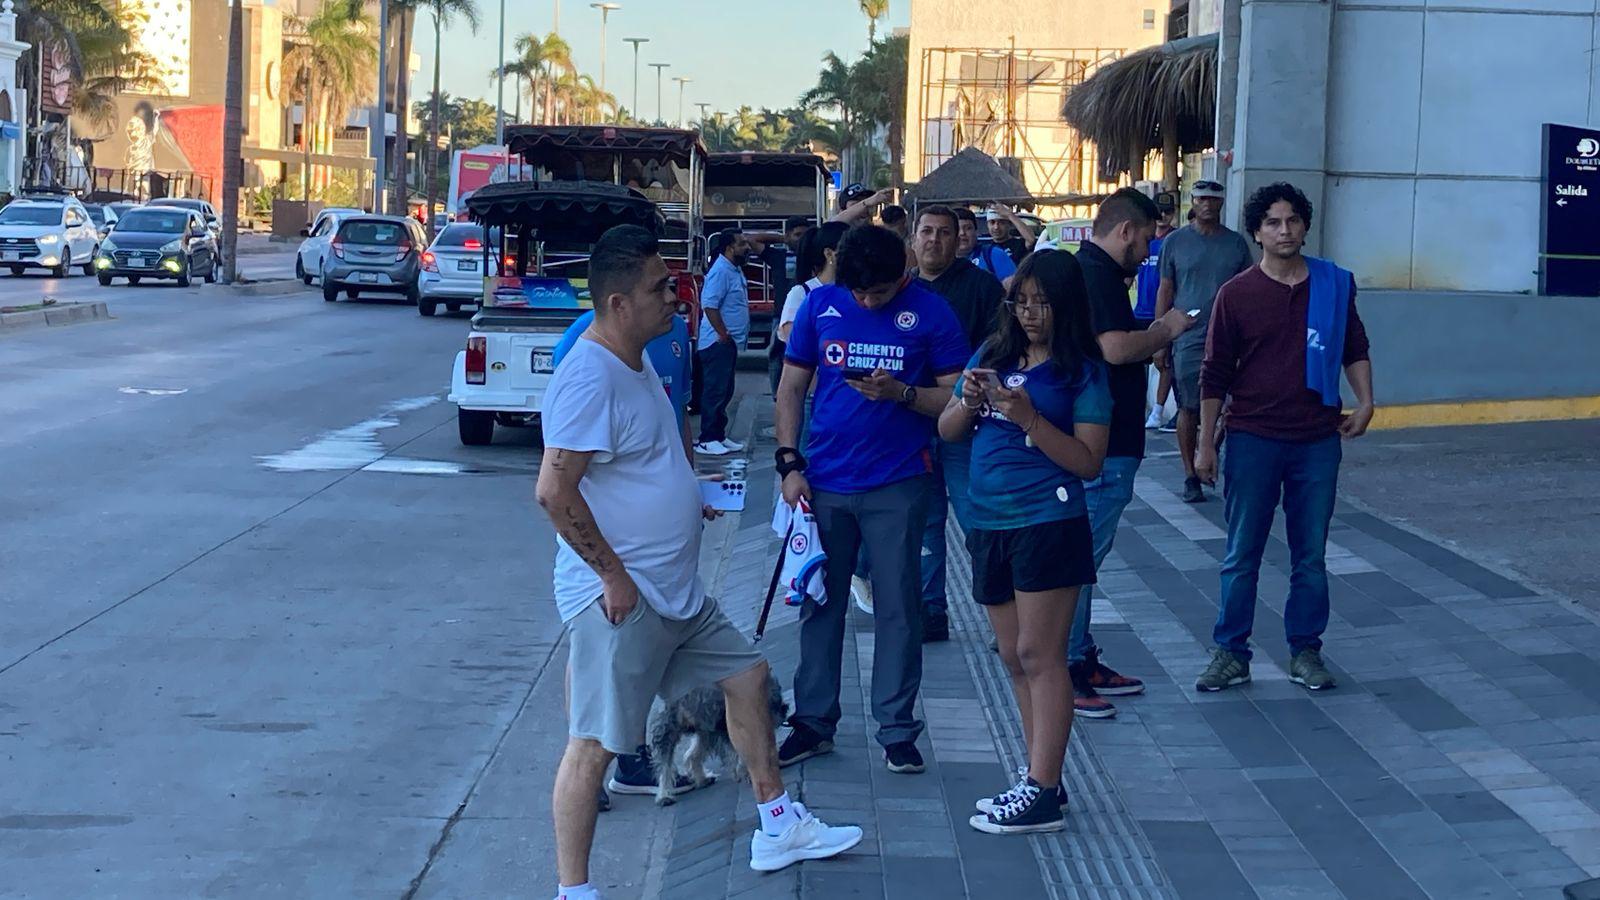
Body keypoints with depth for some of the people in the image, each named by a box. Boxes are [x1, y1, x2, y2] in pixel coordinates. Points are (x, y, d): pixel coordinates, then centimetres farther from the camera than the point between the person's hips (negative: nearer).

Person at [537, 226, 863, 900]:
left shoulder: (636, 362, 10)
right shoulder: (590, 376, -22)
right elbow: (554, 490, -27)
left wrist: (685, 502, 19)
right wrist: (613, 576, -22)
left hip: (675, 591, 11)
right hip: (619, 599, -10)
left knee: (746, 673, 19)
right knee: (596, 742, -4)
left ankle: (777, 828, 32)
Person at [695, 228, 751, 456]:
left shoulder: (735, 270, 13)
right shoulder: (720, 271, -17)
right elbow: (709, 305, -24)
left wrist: (732, 337, 16)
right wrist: (723, 335, -21)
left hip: (729, 343, 10)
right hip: (717, 343, -10)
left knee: (724, 392, 14)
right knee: (715, 391, -8)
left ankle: (719, 436, 21)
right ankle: (707, 440, -6)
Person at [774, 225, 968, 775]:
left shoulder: (930, 312, -4)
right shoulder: (821, 305, 2)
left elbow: (955, 397, -2)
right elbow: (792, 388, 7)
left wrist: (901, 393, -19)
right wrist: (790, 463, -1)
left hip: (896, 486, -2)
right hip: (825, 482, 2)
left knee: (898, 607, 1)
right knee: (820, 602, 9)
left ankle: (897, 730, 10)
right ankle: (814, 721, 19)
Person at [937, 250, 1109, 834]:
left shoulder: (1084, 372, -5)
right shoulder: (993, 356, 11)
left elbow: (1088, 462, -11)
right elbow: (947, 431, 12)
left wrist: (1029, 418, -20)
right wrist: (969, 402, -9)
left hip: (1048, 524, -6)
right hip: (990, 524, 6)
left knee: (1039, 657, -7)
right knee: (1015, 658, 11)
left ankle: (1043, 796, -7)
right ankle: (1038, 778, 20)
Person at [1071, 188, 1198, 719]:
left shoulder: (1088, 270, 16)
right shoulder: (1097, 275, -17)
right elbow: (1117, 348, -27)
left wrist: (1154, 337, 14)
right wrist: (1166, 330, -12)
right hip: (1102, 444, -11)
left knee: (1083, 552, 16)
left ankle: (1082, 661, 24)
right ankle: (1064, 672, -3)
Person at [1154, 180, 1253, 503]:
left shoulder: (1236, 243, 8)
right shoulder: (1175, 242, 5)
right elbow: (1165, 291, 7)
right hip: (1187, 339, -1)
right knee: (1189, 409, 0)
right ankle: (1190, 477, 8)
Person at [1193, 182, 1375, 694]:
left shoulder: (1335, 286, 3)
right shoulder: (1237, 294, -2)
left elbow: (1354, 348, 16)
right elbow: (1215, 375, 2)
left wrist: (1364, 401, 2)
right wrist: (1206, 444, 0)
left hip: (1318, 440, 2)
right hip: (1252, 440, -1)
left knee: (1311, 554, 8)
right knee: (1242, 554, 4)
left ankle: (1305, 651, 18)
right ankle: (1230, 652, 12)